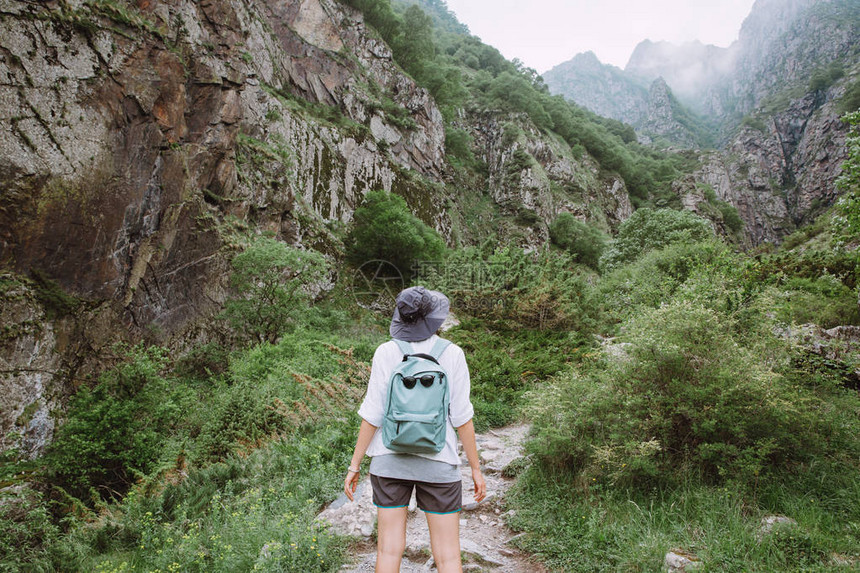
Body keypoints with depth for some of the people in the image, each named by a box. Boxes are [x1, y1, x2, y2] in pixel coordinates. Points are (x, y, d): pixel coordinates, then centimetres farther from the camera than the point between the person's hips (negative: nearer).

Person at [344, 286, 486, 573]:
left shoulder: (386, 352, -7)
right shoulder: (452, 354, -8)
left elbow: (372, 414, -8)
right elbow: (461, 417, -8)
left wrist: (354, 466, 0)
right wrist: (476, 469, 1)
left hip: (391, 461, 1)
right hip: (437, 463, -1)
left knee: (389, 549, 11)